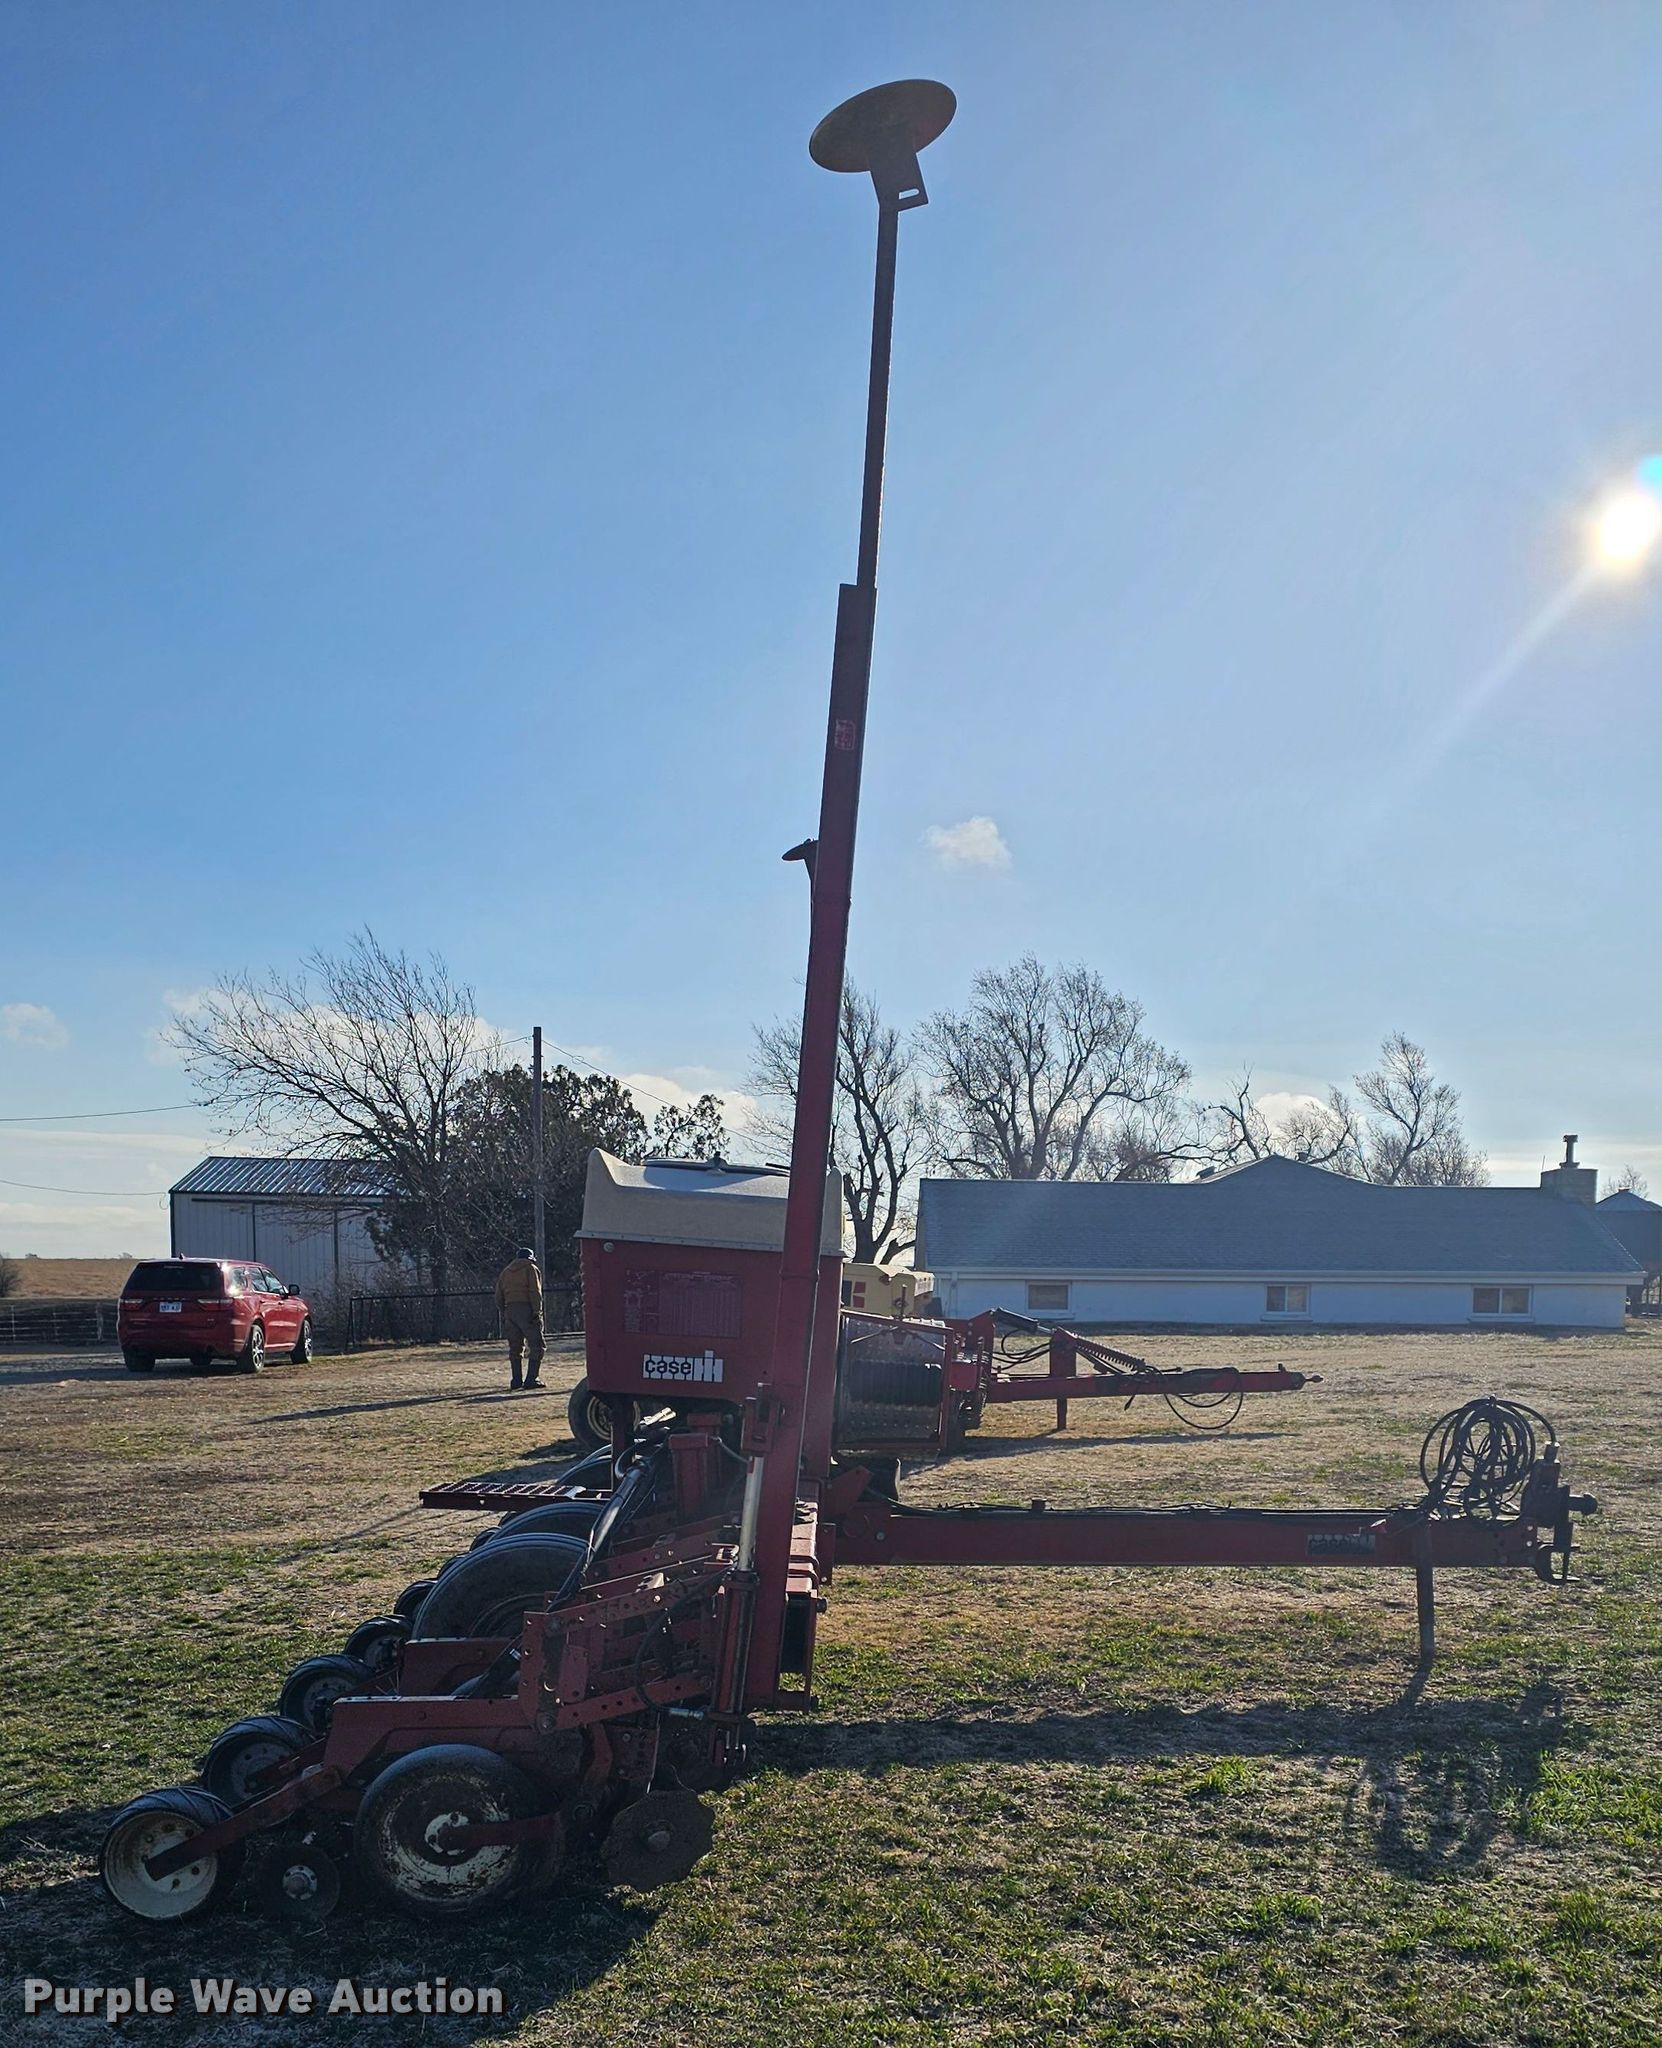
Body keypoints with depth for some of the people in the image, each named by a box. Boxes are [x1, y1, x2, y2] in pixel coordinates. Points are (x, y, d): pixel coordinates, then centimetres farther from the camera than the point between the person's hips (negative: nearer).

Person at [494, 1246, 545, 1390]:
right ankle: (532, 1378, -10)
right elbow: (535, 1292, -9)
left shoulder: (505, 1272, 21)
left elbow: (499, 1297, 18)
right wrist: (537, 1312, -12)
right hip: (527, 1310, -6)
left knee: (515, 1346, 12)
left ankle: (516, 1380, 9)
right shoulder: (531, 1269, 3)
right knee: (536, 1345, -3)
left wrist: (503, 1315, 19)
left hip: (509, 1311, 6)